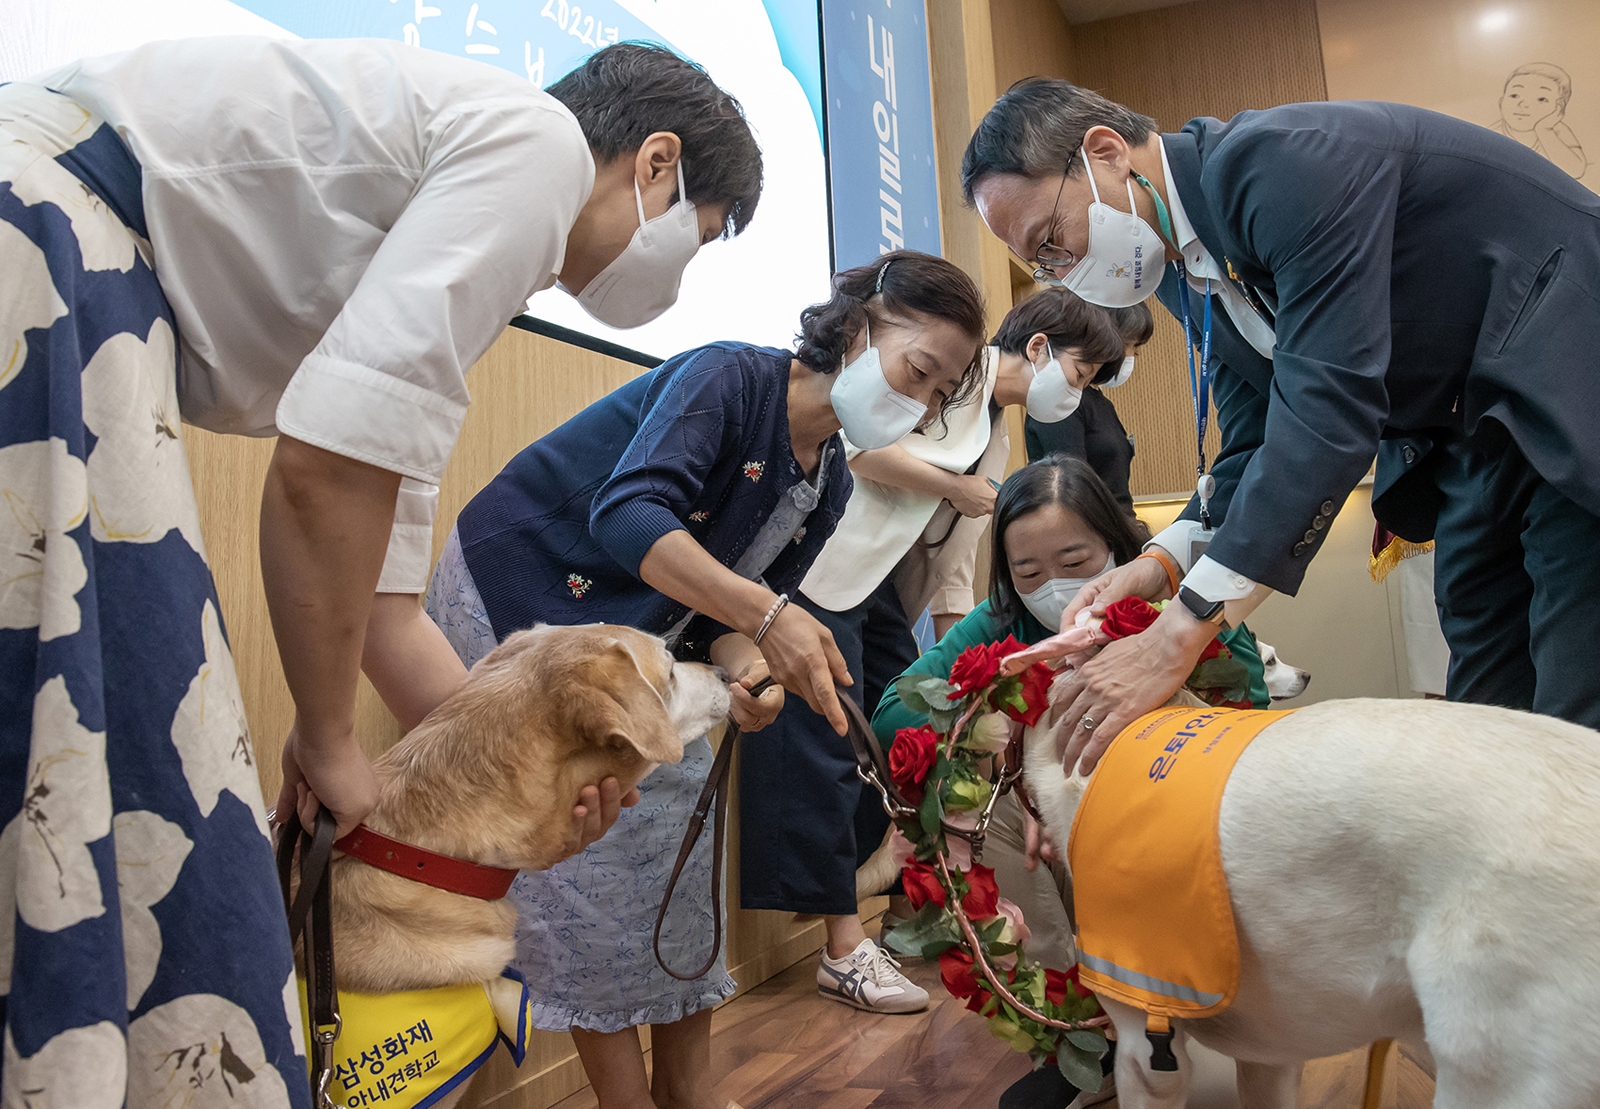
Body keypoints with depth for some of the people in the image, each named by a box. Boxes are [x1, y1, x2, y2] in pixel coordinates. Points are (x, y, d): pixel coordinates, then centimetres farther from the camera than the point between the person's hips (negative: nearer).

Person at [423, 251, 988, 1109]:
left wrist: (748, 673, -25)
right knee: (582, 874, -6)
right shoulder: (732, 376, -22)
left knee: (683, 854, 5)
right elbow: (629, 514, -36)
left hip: (637, 653, 7)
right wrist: (768, 616, -47)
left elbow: (726, 611, -2)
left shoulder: (828, 488, 1)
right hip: (517, 603, -7)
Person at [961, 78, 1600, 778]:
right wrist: (1166, 561, -13)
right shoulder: (1183, 271, 2)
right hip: (1471, 436, 8)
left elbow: (1329, 407, -34)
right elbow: (1255, 444, 6)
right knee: (1488, 703, 10)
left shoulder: (1281, 159, -26)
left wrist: (1182, 631, -34)